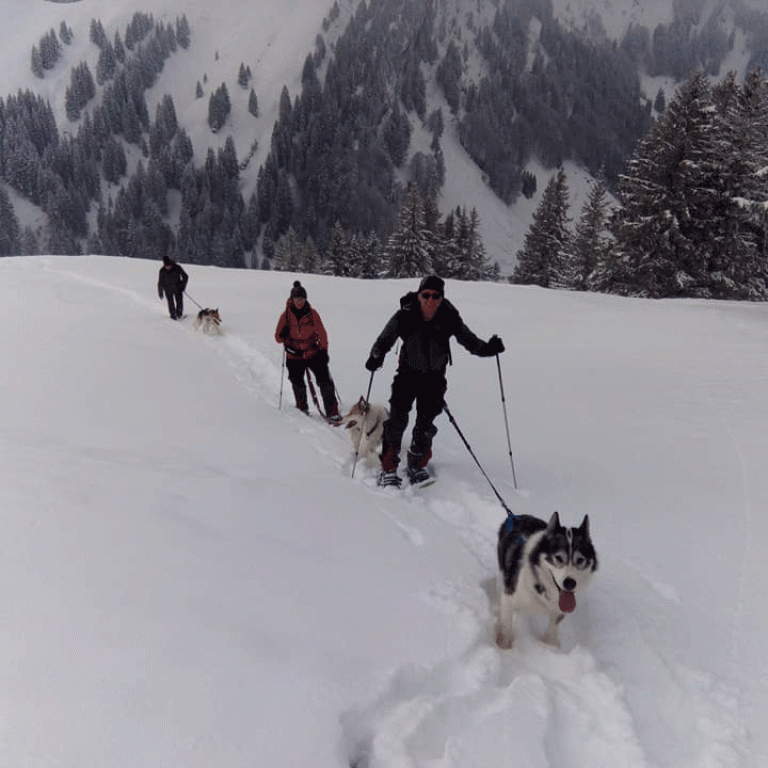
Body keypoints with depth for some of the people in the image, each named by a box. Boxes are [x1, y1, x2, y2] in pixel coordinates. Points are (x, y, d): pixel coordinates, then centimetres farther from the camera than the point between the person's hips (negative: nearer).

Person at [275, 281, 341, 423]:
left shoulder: (312, 313, -3)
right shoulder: (286, 316, -4)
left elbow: (322, 333, 5)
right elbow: (278, 338, 2)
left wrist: (324, 350, -2)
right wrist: (283, 335, -20)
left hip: (314, 354, 0)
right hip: (294, 356, 0)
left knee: (325, 381, -9)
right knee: (298, 384, 9)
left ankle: (332, 412, -4)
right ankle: (302, 409, 34)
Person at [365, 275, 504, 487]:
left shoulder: (449, 318, -19)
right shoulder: (404, 317, -22)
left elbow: (469, 341, -12)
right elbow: (384, 340, -16)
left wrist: (488, 348, -30)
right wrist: (376, 357, -35)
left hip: (434, 378, 1)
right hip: (408, 374, -1)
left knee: (426, 425, 6)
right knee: (397, 420, -10)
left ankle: (417, 465, 28)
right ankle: (388, 469, 2)